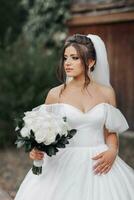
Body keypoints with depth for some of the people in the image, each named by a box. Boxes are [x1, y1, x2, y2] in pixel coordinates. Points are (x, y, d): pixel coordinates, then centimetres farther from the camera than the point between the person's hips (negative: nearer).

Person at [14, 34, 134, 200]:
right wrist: (36, 149, -14)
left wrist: (113, 151, -9)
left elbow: (111, 132, 10)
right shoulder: (55, 94, 0)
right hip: (64, 166, -1)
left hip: (98, 164, 1)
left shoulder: (106, 92, 3)